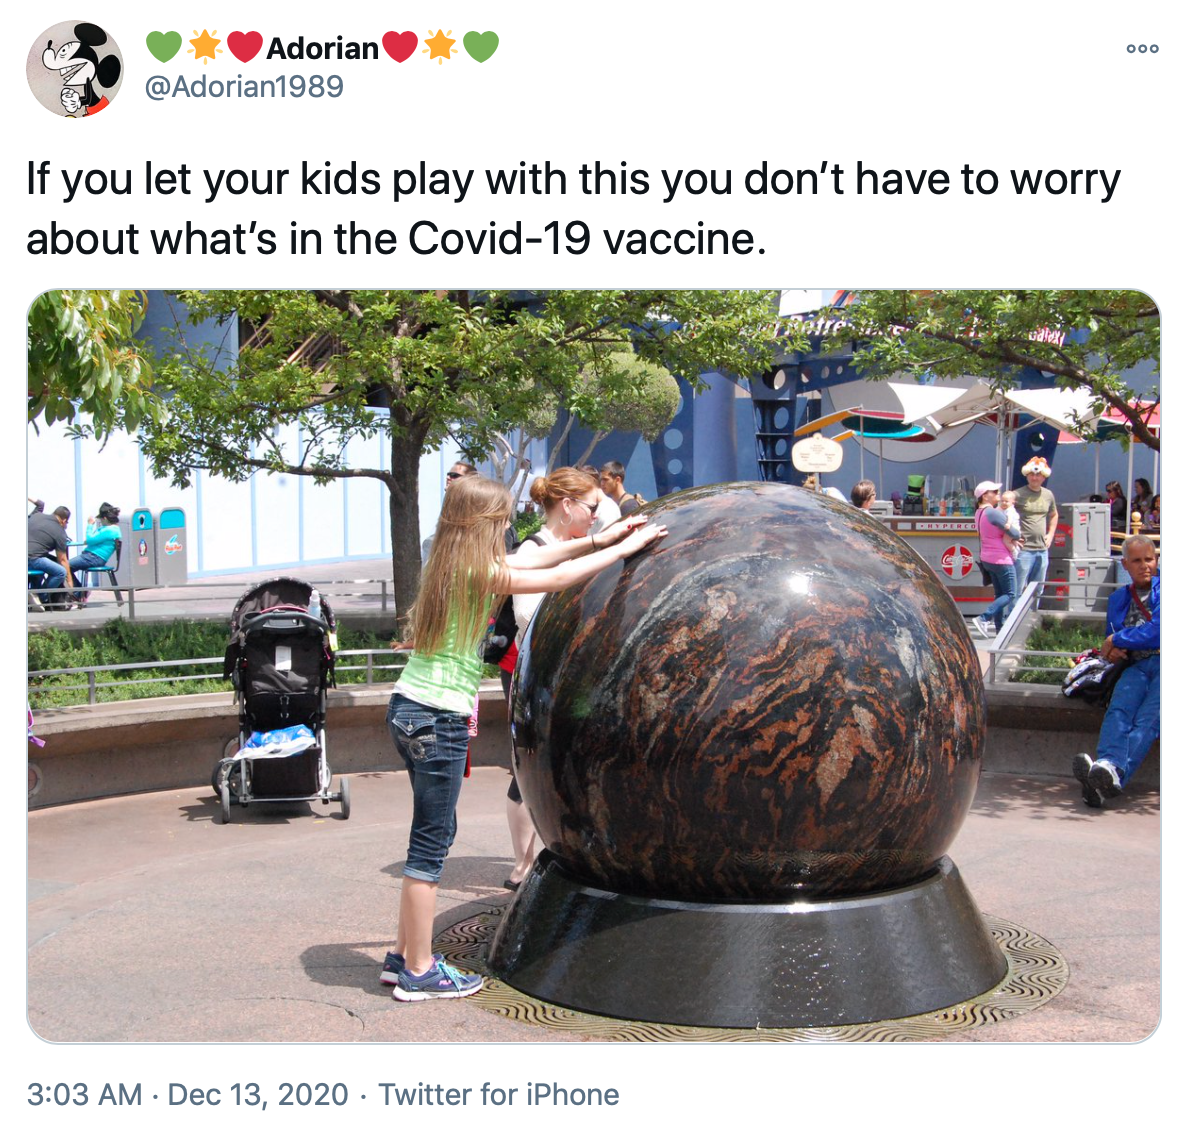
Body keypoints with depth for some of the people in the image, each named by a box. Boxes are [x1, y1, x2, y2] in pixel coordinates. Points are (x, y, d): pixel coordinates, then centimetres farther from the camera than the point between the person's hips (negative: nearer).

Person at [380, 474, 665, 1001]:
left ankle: (404, 956, 24)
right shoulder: (478, 573, -14)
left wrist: (598, 539, 21)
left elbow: (529, 559, 19)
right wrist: (622, 549, 4)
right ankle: (418, 972, 8)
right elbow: (557, 577, -8)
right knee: (432, 842, -1)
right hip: (438, 717, -9)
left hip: (408, 706, 9)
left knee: (431, 834, 16)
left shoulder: (448, 565, 11)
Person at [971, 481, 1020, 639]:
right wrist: (1017, 536, 5)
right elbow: (1014, 534, -18)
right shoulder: (994, 513, -21)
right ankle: (983, 619, -11)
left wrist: (1011, 539, 1)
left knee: (999, 593, 14)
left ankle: (999, 628, 15)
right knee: (1010, 594, -2)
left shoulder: (979, 512, 8)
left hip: (987, 559, 9)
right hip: (1002, 559, -9)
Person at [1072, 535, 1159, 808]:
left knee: (1148, 719, -31)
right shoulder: (1118, 599, 27)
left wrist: (1117, 640, 5)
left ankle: (1114, 774, -54)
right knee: (1119, 710, -29)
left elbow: (1158, 631, -5)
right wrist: (1114, 652, 9)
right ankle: (1108, 765, -54)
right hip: (1136, 666, 4)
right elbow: (1111, 642, 34)